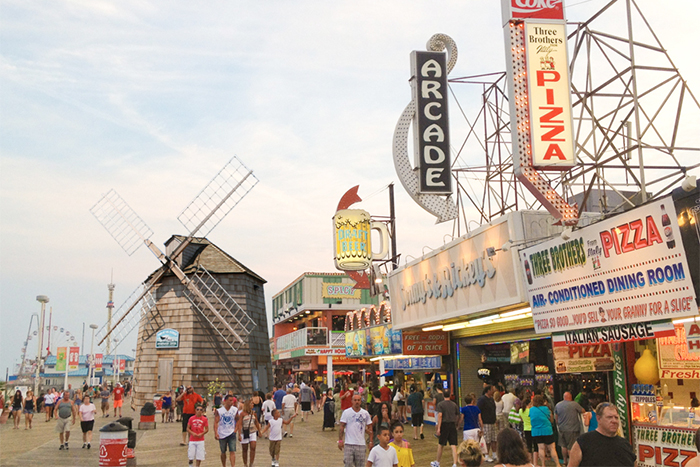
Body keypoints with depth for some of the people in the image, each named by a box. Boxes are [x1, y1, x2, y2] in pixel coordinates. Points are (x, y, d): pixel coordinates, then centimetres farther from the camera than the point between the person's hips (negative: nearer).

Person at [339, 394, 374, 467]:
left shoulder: (365, 413, 6)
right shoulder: (346, 412, -1)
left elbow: (370, 428, 11)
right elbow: (342, 427, -1)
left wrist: (371, 441, 5)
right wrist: (340, 440, -6)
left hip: (361, 444, 2)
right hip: (348, 444, -2)